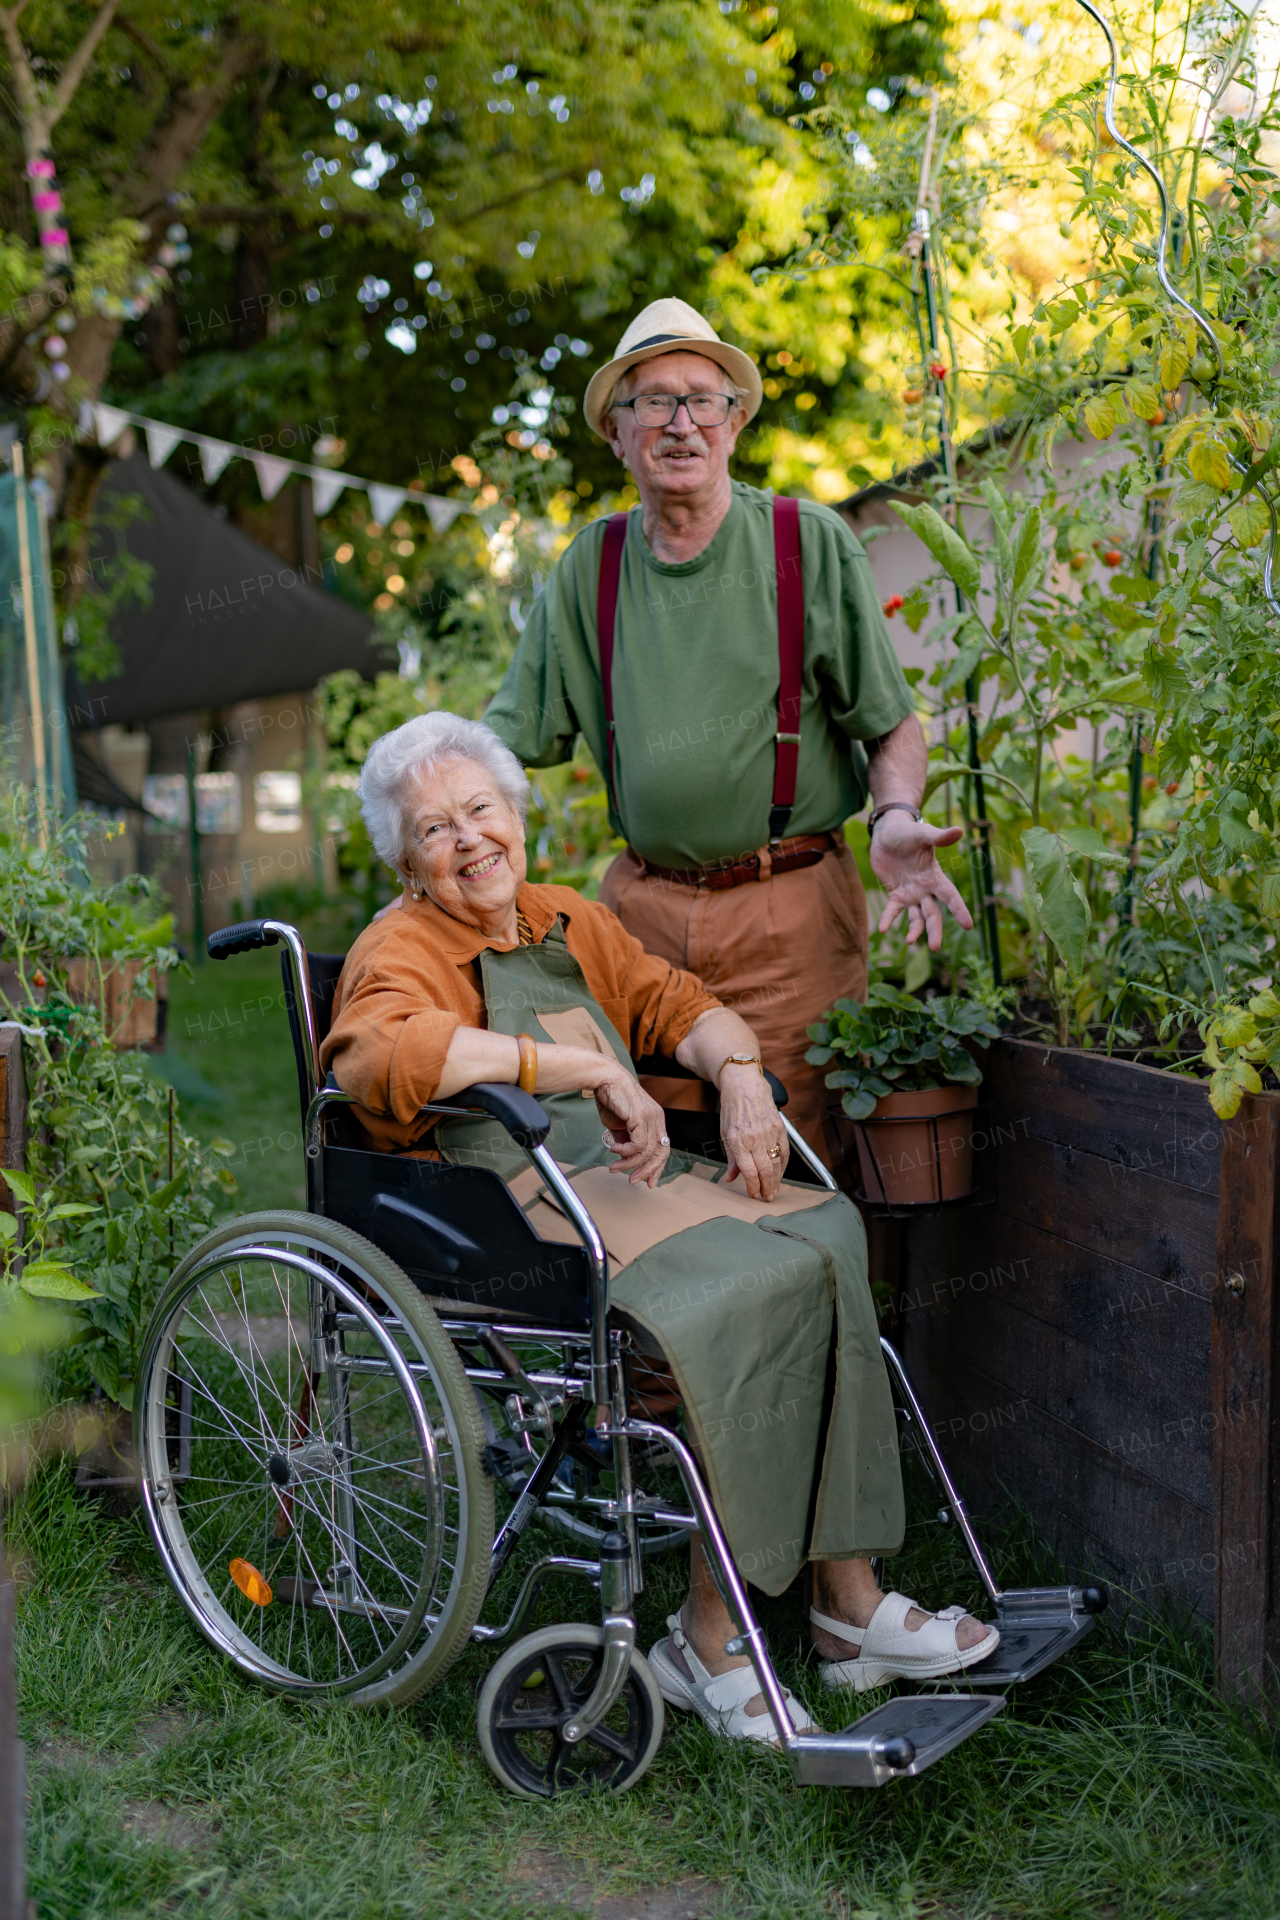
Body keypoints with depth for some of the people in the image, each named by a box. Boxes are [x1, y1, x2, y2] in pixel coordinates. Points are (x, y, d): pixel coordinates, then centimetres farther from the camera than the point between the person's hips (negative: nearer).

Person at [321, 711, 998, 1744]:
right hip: (507, 1209, -7)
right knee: (752, 1286, -27)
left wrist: (740, 1074, -3)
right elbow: (385, 1050, -25)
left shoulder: (571, 923, 21)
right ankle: (708, 1642, -17)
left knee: (824, 1237, -19)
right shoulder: (401, 952, -3)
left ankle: (848, 1596, -15)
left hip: (628, 1177, 7)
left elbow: (679, 1002, 21)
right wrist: (594, 1069, -27)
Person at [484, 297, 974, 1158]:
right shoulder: (593, 563, 8)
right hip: (642, 906, 3)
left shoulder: (812, 544, 0)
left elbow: (892, 723, 3)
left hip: (791, 908, -2)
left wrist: (895, 819, -17)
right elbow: (506, 740, 11)